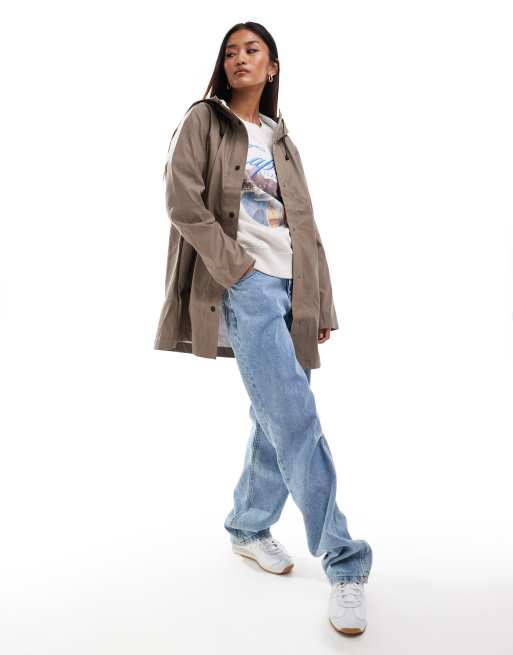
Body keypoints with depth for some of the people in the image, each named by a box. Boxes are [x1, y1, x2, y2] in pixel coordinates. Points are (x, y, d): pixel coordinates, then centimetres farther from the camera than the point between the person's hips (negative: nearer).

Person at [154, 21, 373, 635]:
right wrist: (236, 268, -13)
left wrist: (320, 304, 12)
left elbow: (305, 227, 18)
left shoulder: (281, 139, 23)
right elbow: (182, 200, -7)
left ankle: (248, 527, 28)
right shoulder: (204, 121, 7)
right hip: (247, 284, -6)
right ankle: (344, 563, -9)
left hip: (291, 286, 6)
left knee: (278, 418, 8)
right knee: (296, 417, -16)